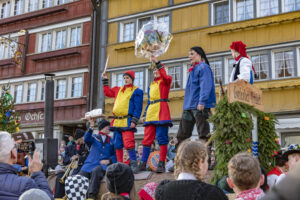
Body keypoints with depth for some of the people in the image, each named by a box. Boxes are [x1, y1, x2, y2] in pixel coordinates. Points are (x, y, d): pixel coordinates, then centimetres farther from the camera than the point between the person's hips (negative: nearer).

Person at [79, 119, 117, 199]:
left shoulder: (110, 141, 19)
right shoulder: (94, 137, 17)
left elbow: (115, 155, 15)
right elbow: (86, 139, -7)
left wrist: (109, 160, -6)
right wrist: (91, 127, -18)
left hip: (103, 165, -1)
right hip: (90, 164, 1)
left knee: (96, 171, -36)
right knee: (81, 175, -28)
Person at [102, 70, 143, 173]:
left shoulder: (136, 91, 1)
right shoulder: (118, 90, 21)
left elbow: (138, 108, -5)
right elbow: (107, 92, 34)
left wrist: (134, 121, -14)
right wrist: (105, 80, 27)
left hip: (127, 121, -7)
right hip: (117, 121, 7)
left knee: (128, 143, -17)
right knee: (117, 144, 7)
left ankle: (134, 164, -12)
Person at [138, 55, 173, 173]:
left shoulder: (165, 81, 6)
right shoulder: (151, 85, 24)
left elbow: (166, 77, -19)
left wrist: (157, 62, -23)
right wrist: (145, 114, 18)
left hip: (161, 112, -6)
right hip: (150, 113, 6)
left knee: (162, 138, -8)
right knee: (147, 138, 3)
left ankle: (161, 164, -7)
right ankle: (143, 164, 7)